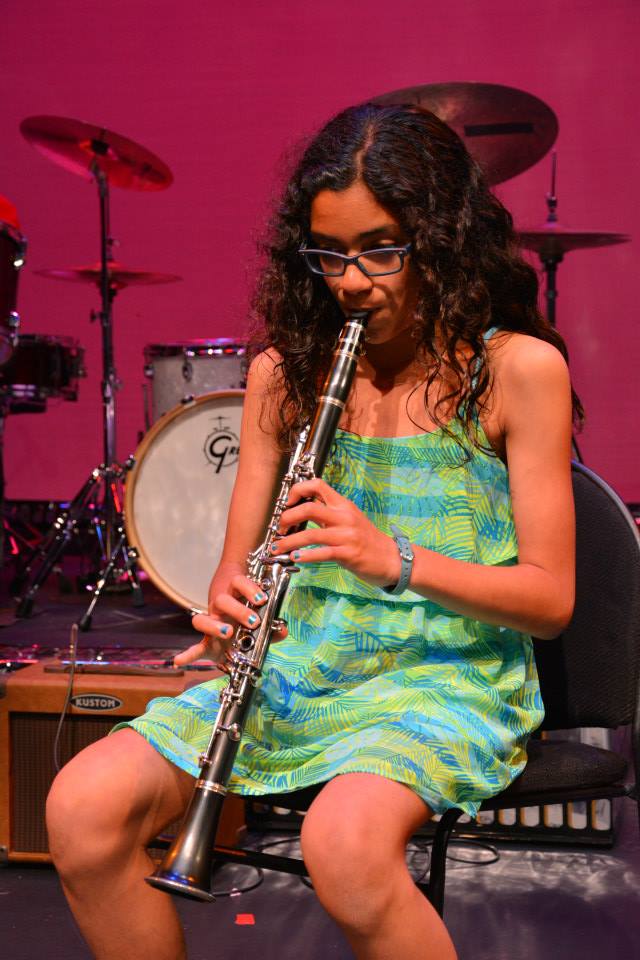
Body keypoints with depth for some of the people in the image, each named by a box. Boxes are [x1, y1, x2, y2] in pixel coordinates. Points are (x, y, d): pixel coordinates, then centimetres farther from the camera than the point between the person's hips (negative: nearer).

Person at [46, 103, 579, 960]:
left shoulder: (518, 368, -4)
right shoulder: (285, 368, 8)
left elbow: (551, 600, -6)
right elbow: (239, 562, 10)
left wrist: (395, 560, -22)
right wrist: (227, 613, -14)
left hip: (449, 673, -4)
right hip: (296, 665, 4)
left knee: (345, 841, -36)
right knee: (83, 809, -19)